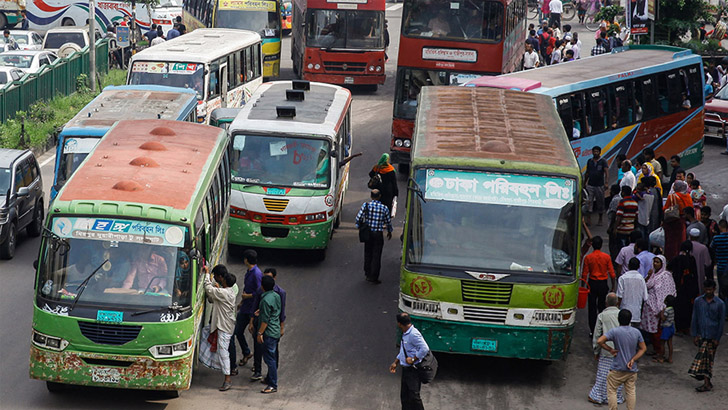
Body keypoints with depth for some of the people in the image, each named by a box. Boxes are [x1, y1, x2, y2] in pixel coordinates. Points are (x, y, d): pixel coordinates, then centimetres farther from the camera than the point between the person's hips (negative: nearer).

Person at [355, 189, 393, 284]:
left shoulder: (366, 205, -7)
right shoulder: (384, 208, -7)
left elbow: (358, 218, -10)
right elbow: (388, 222, 3)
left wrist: (359, 227, 8)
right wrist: (389, 232, 20)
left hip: (368, 233, 2)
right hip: (378, 234, -2)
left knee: (368, 254, 18)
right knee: (376, 256, 3)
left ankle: (367, 273, 26)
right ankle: (374, 277, 3)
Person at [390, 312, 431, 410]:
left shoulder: (413, 334, -20)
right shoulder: (405, 334, 12)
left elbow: (425, 348, -26)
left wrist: (413, 359, -20)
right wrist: (395, 362, 23)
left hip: (413, 370, -10)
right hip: (406, 369, 10)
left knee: (414, 396, -12)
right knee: (404, 396, 13)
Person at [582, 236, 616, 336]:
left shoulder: (588, 258, -8)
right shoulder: (606, 257, -7)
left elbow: (585, 274, -4)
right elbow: (611, 273, -3)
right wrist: (613, 286, 7)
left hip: (592, 283, 0)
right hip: (603, 284, 0)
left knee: (592, 307, 6)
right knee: (602, 306, 10)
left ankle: (592, 330, 8)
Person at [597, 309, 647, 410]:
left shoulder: (614, 331, -13)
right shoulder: (637, 332, -1)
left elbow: (600, 341, -21)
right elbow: (643, 349, 3)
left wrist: (610, 350, -9)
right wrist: (633, 360, -5)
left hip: (617, 369, -4)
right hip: (632, 369, 4)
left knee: (612, 391, 9)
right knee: (631, 392, 13)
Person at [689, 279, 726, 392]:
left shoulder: (720, 304, -3)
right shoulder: (698, 301, 3)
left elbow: (721, 322, -1)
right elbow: (695, 319, 6)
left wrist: (717, 338, -5)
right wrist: (695, 335, 2)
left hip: (712, 336, -2)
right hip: (701, 335, 2)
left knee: (708, 358, -3)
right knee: (702, 357, 3)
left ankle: (706, 383, -2)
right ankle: (707, 383, 11)